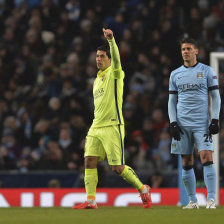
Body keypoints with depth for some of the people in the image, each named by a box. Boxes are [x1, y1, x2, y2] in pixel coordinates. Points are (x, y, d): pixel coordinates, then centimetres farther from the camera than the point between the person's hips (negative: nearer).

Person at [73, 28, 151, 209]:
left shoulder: (114, 73, -2)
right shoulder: (97, 80, 20)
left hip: (112, 126, -7)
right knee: (89, 161, -6)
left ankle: (143, 189, 13)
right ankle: (91, 200, -5)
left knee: (118, 167, -7)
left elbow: (116, 58, -24)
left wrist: (111, 40, -40)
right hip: (96, 127, 7)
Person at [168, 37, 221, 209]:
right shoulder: (175, 74, 12)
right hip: (182, 124, 3)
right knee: (187, 163, 2)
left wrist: (215, 119, -4)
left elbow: (216, 97, 6)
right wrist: (173, 123, 2)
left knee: (207, 158, -14)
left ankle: (211, 199, -13)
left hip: (202, 124, -3)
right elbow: (172, 101, 14)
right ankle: (192, 200, 10)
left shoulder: (207, 71, 5)